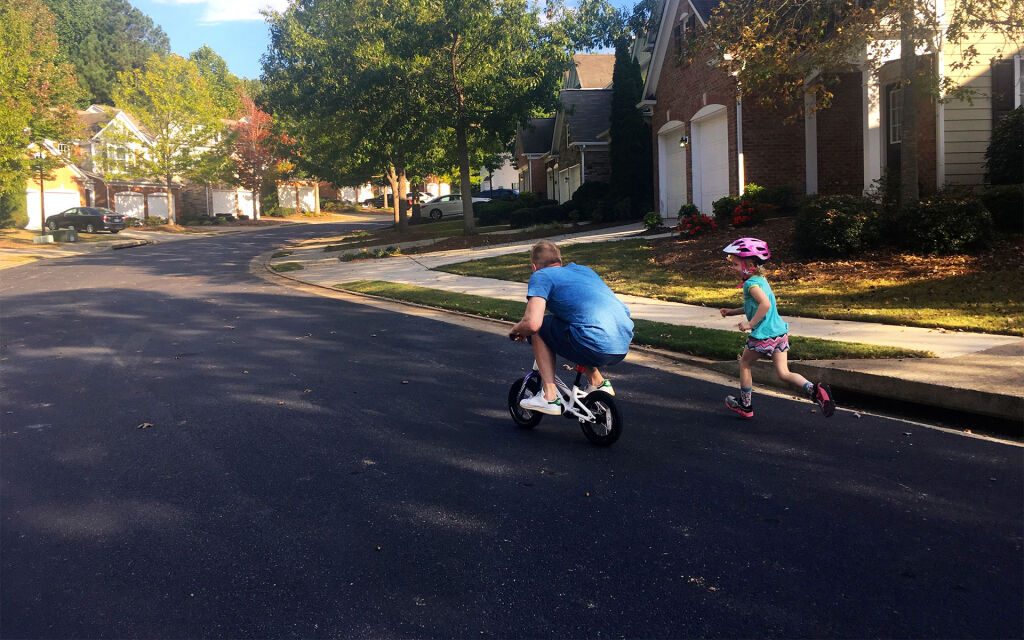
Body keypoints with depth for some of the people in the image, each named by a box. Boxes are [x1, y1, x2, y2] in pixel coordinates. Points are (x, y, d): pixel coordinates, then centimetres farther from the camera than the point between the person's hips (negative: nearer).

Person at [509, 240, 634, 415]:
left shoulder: (541, 276, 5)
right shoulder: (583, 269, 27)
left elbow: (532, 324, -10)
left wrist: (516, 331, 13)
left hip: (597, 348, -8)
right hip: (625, 345, 8)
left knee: (539, 329, 12)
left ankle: (550, 397, 6)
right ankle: (598, 382, 29)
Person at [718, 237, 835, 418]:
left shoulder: (751, 283, -14)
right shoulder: (761, 280, 16)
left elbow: (765, 304, -29)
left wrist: (750, 324, -22)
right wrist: (732, 311, 26)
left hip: (763, 335, -8)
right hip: (780, 332, 8)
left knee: (744, 364, 14)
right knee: (783, 373, 7)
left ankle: (745, 405, 24)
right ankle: (815, 389, -16)